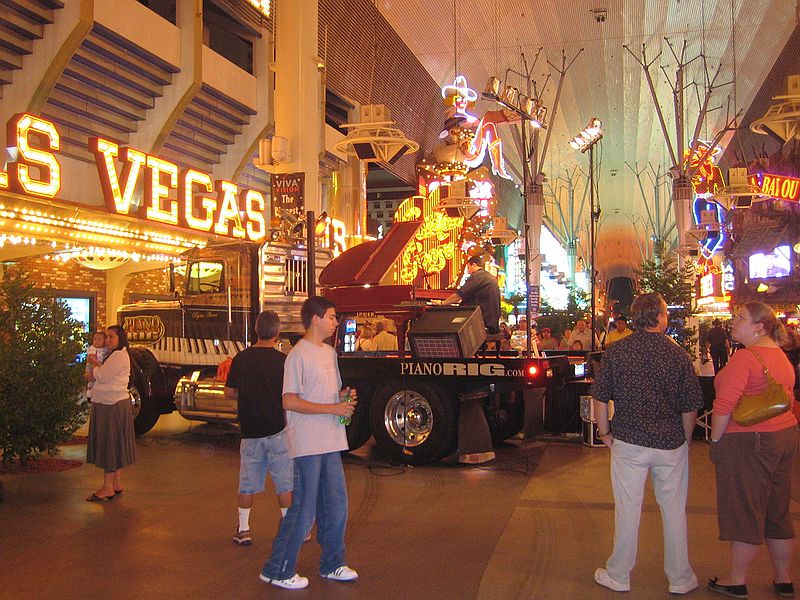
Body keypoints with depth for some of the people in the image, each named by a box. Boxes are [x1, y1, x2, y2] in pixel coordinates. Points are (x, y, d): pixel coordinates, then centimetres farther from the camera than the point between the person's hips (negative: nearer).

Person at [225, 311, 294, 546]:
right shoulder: (282, 360, -11)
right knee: (284, 482, 7)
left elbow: (229, 392, 6)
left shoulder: (241, 358, -1)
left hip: (249, 430, 3)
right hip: (277, 429, -3)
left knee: (247, 482, 13)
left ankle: (243, 529, 19)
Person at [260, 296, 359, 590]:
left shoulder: (330, 353, 15)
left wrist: (344, 396, 0)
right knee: (304, 509, -3)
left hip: (330, 443, 8)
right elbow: (289, 401, -17)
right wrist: (332, 408, -18)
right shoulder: (299, 355, -12)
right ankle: (277, 570, 11)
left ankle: (332, 564, 27)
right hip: (307, 444, -8)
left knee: (336, 506, 13)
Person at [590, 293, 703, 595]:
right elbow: (690, 407, -2)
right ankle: (680, 580, 25)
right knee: (674, 510, 12)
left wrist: (605, 433, 10)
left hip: (628, 442, 0)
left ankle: (619, 576, 20)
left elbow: (600, 398, -2)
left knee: (627, 509, 8)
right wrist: (685, 440, 13)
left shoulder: (615, 352, -5)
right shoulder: (678, 354, -7)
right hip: (671, 444, 0)